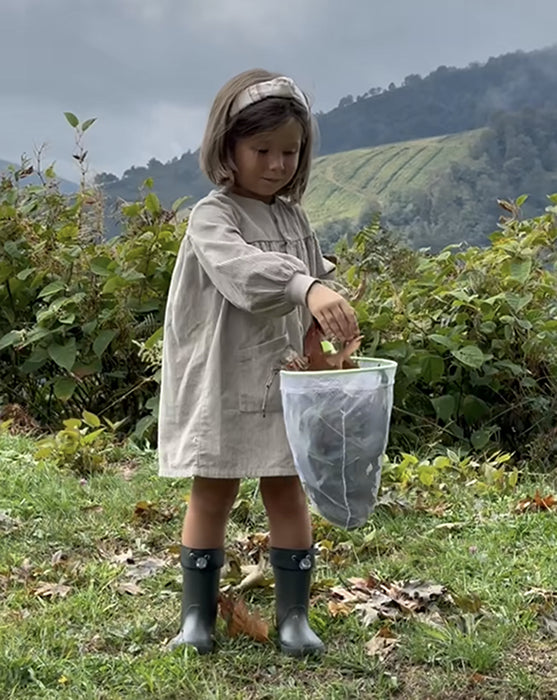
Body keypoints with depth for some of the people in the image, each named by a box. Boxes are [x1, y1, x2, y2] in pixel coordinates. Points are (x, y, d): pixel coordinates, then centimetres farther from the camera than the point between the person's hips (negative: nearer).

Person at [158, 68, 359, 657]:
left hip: (284, 383, 5)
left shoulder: (294, 219, 9)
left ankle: (293, 615, 17)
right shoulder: (212, 216, -10)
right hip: (222, 383, -4)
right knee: (212, 495, 6)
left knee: (287, 493, 7)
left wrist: (332, 326, -5)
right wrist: (307, 288, -46)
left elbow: (316, 296, 14)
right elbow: (244, 269, -31)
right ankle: (197, 614, 19)